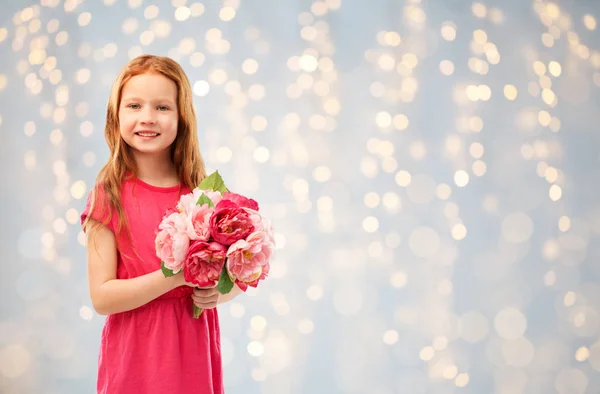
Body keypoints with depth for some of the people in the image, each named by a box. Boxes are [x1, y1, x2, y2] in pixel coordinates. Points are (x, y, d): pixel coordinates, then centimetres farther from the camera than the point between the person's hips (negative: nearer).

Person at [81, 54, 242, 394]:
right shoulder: (109, 197, -8)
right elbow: (102, 297, -13)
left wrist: (217, 294, -13)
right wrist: (177, 274, -23)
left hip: (194, 351, 3)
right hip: (134, 356, -2)